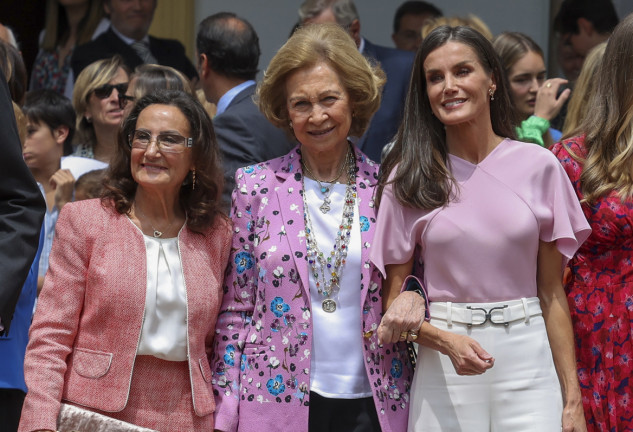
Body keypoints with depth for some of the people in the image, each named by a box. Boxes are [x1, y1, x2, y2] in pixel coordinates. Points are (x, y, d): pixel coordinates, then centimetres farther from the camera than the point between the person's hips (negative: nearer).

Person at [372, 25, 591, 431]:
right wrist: (448, 341, -17)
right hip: (444, 369, 0)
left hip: (529, 361, 0)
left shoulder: (538, 166, 3)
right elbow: (394, 300, 3)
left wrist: (572, 398, 1)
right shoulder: (407, 179, 1)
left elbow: (552, 294, 6)